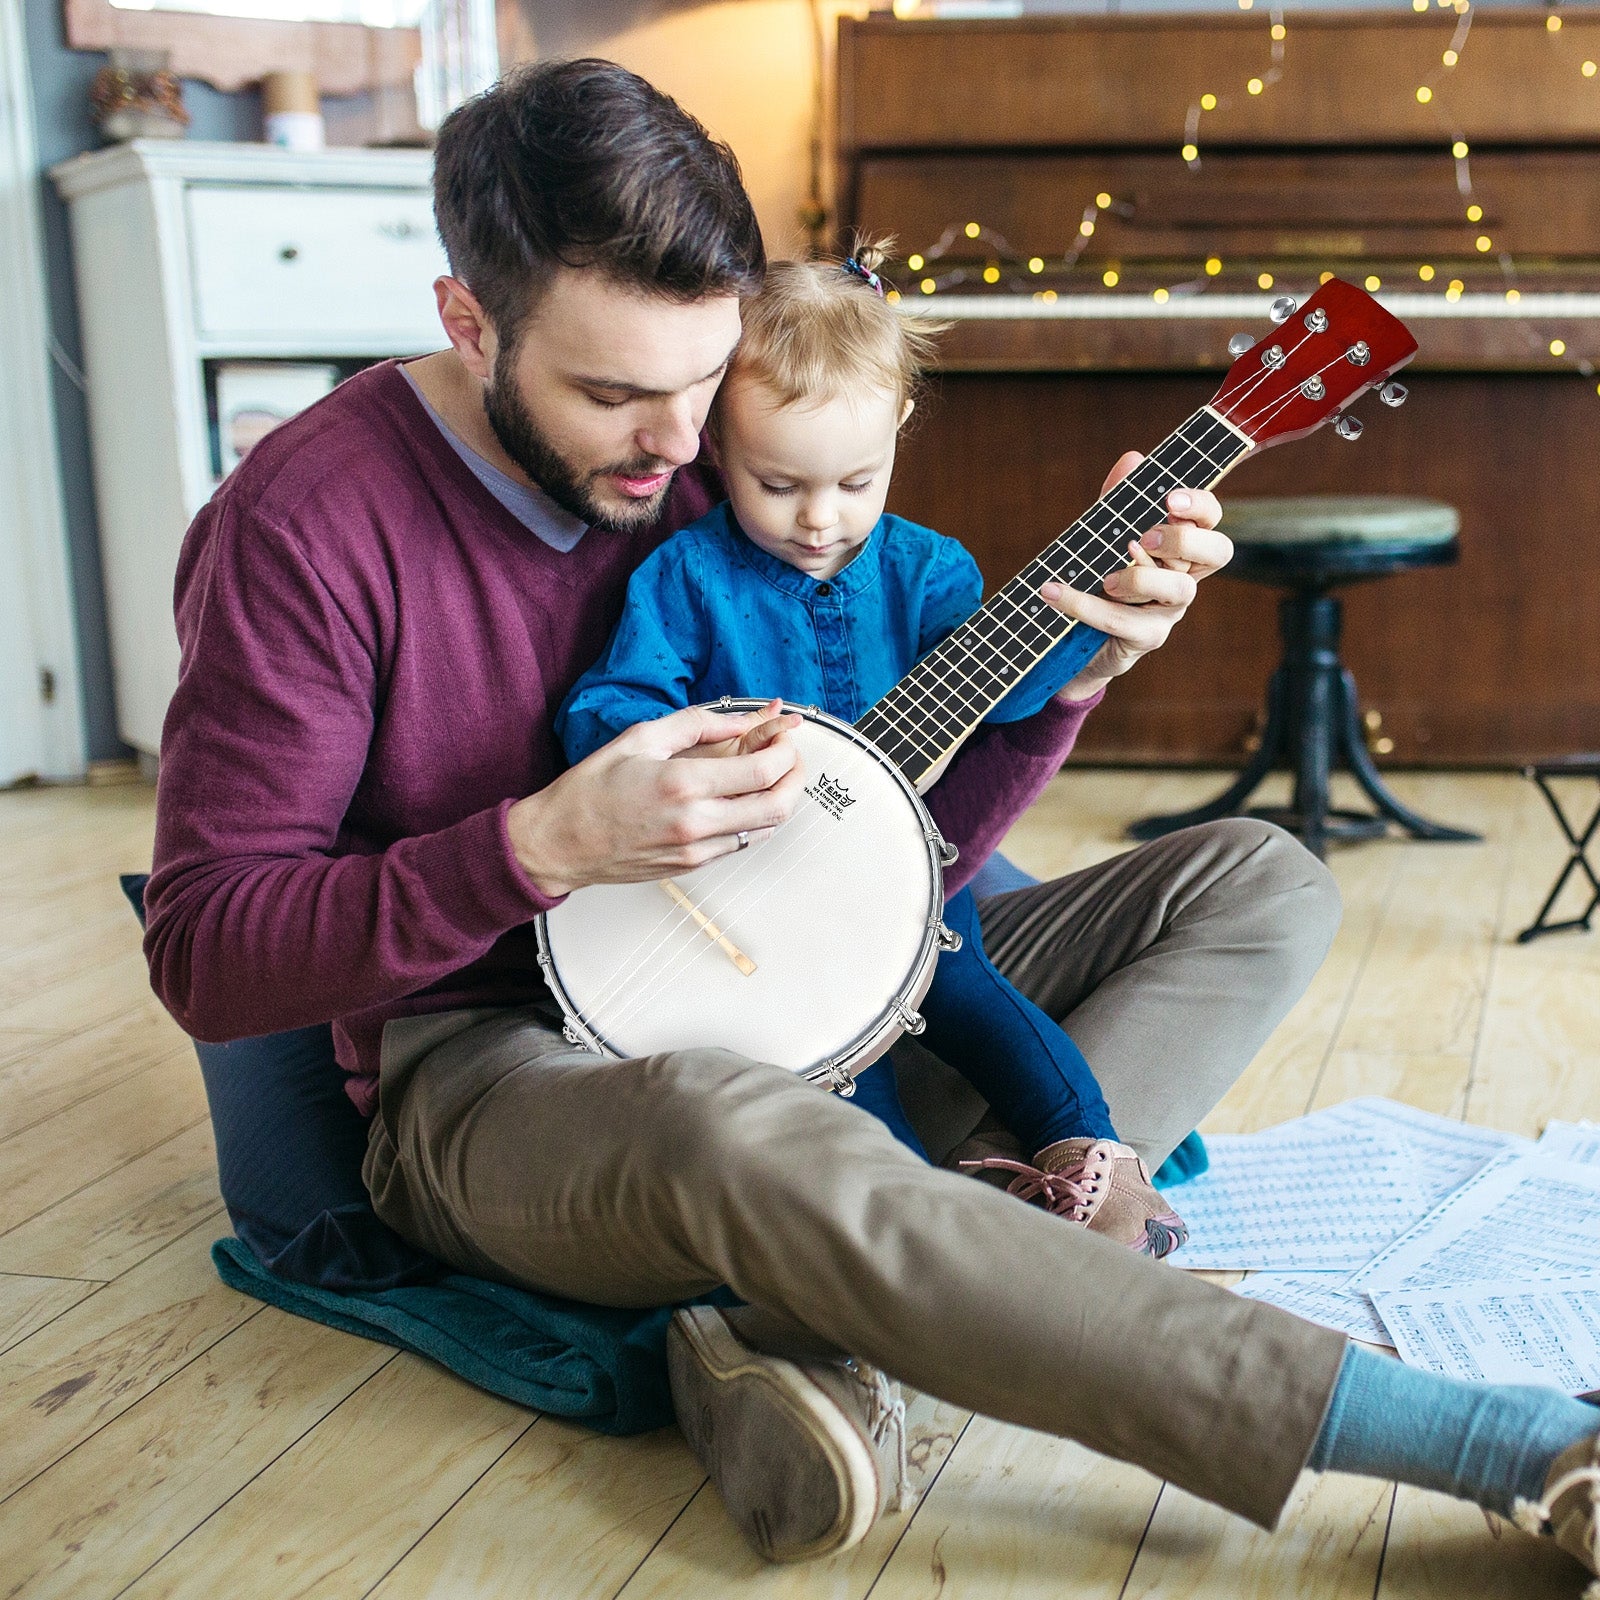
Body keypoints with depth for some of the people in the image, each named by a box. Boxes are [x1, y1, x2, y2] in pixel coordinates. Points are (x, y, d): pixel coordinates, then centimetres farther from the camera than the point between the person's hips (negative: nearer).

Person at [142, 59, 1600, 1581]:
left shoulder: (700, 472, 4)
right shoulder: (308, 521, -12)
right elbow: (204, 955, -15)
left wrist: (1072, 671, -9)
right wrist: (541, 845, -26)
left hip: (793, 1000, 7)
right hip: (497, 1064, -6)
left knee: (1264, 884, -1)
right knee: (731, 1124, -43)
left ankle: (822, 1326, -27)